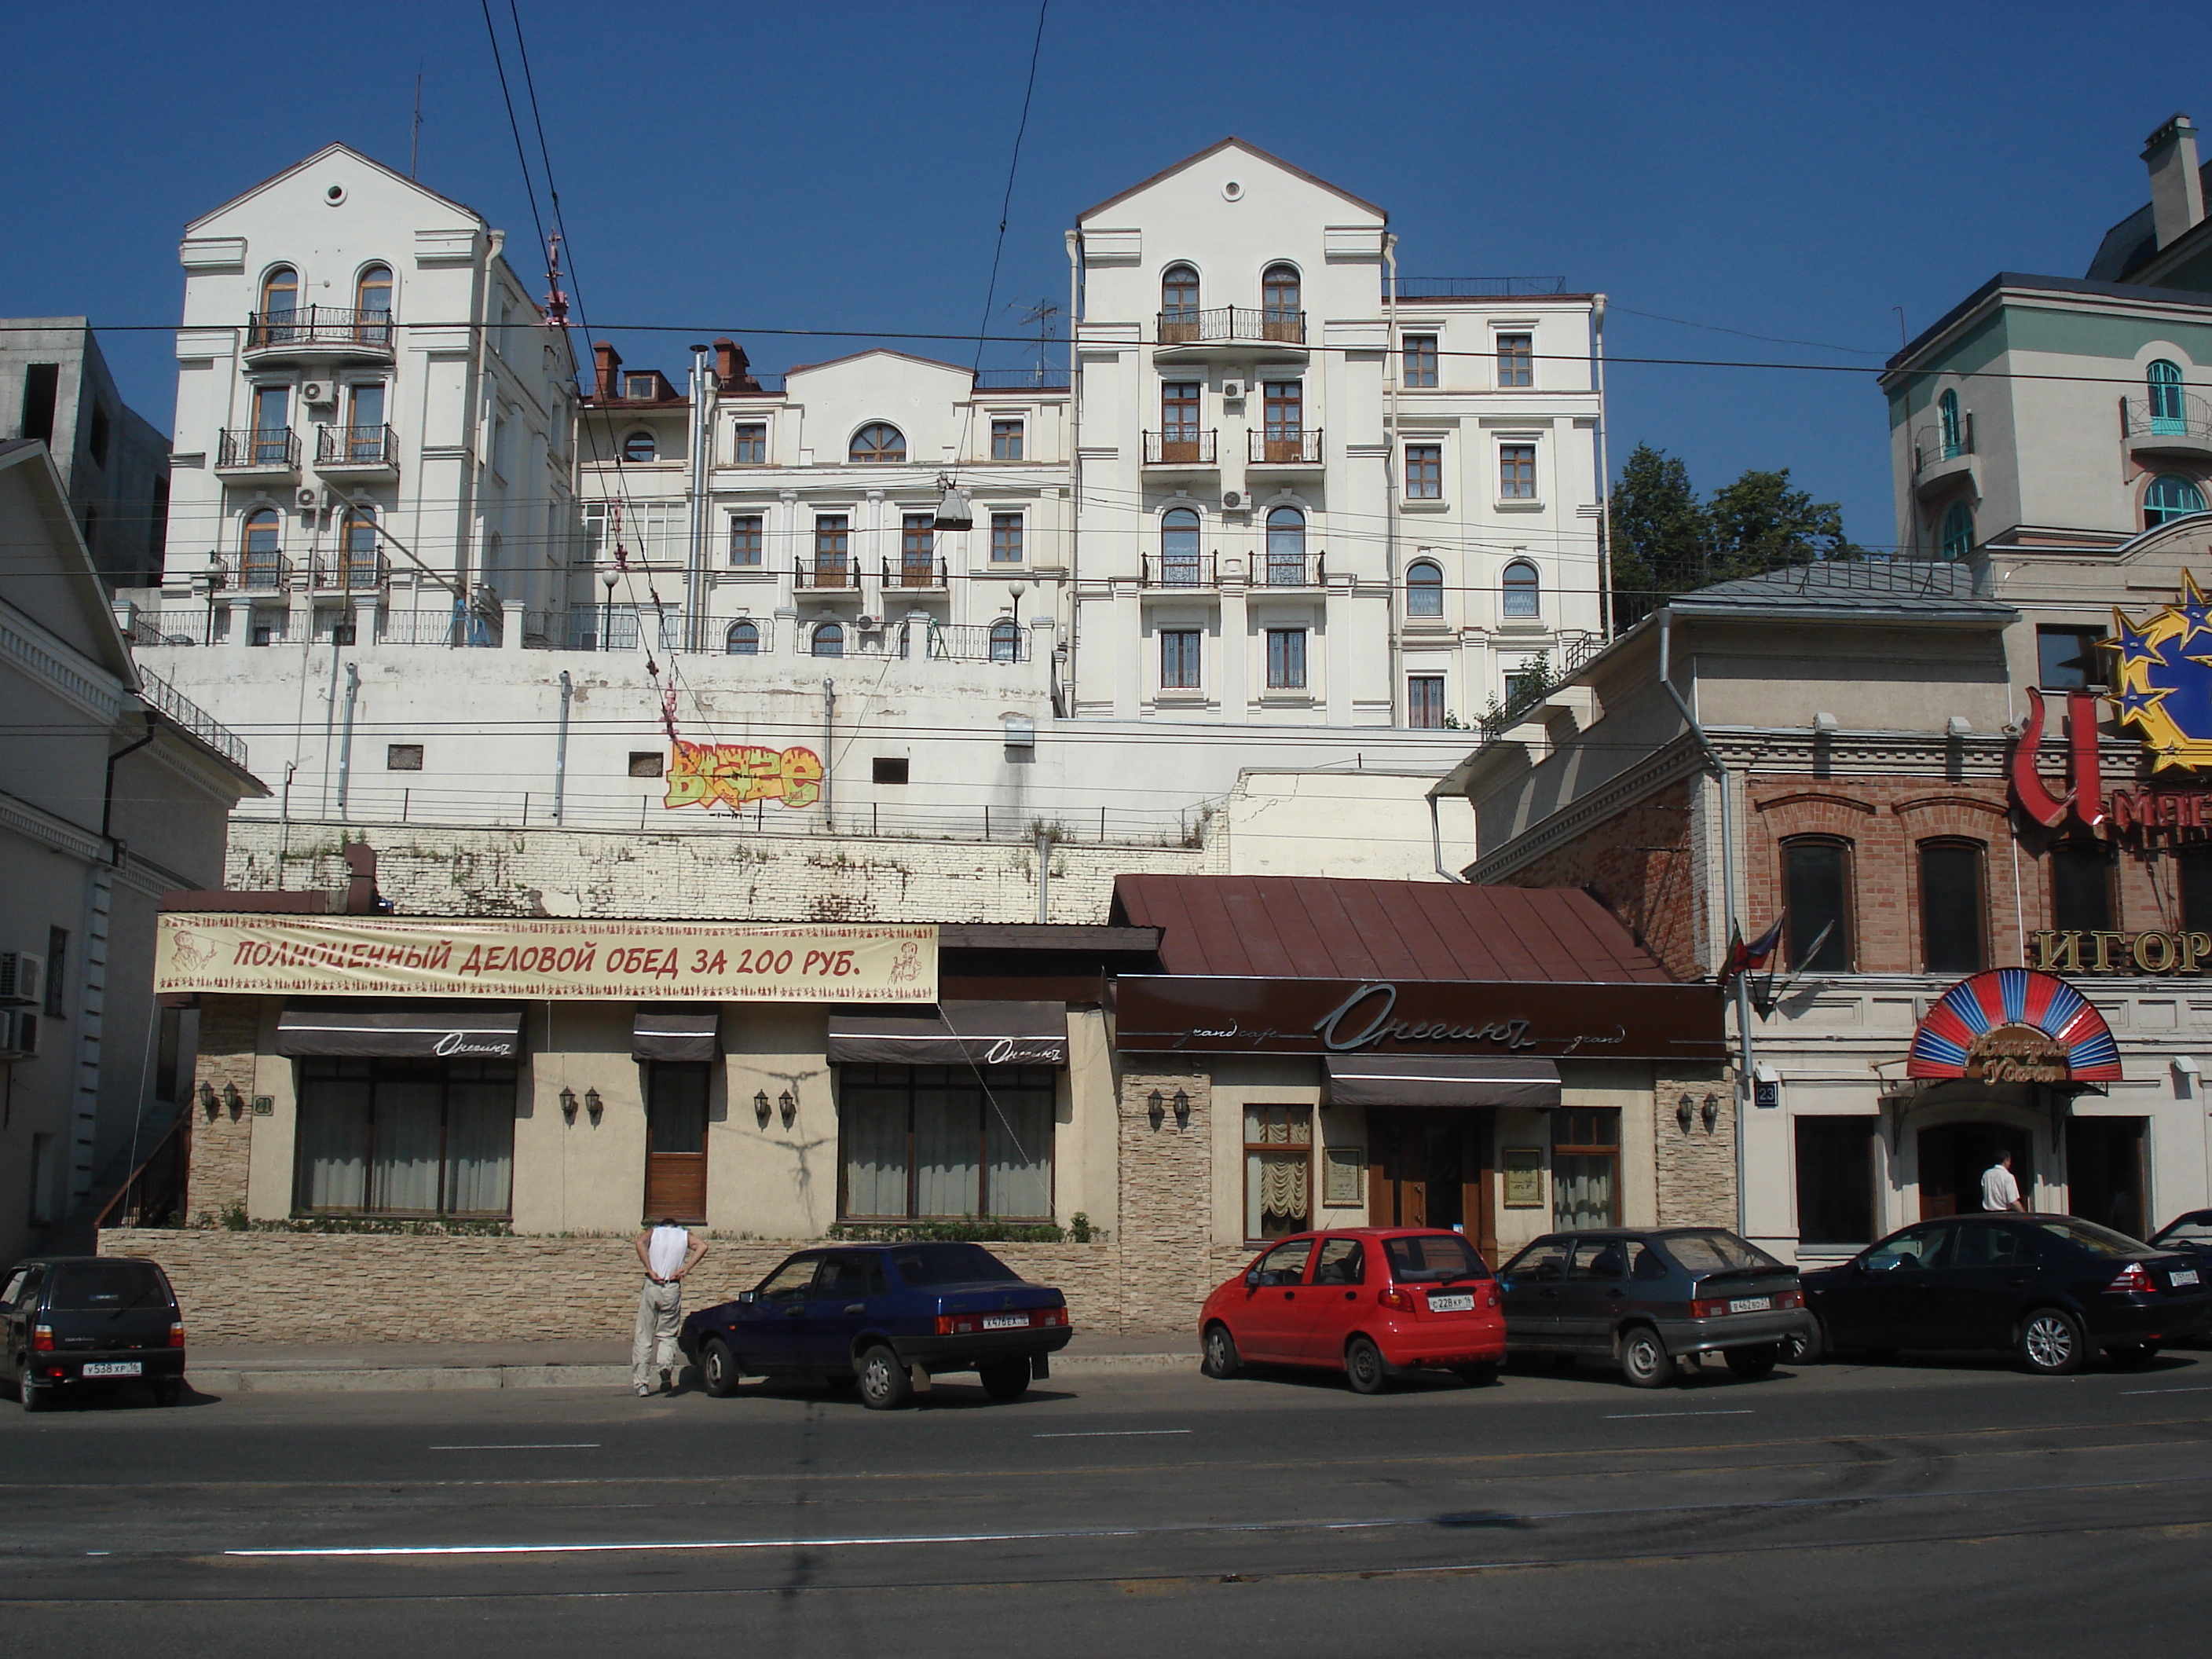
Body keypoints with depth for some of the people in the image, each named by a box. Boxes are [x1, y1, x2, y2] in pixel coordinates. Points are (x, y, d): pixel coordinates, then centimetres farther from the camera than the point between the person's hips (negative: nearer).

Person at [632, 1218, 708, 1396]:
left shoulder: (653, 1232, 12)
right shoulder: (684, 1236, 15)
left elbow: (640, 1242, -10)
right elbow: (702, 1246, -4)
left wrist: (650, 1270, -9)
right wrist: (685, 1269, -4)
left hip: (652, 1286, -1)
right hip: (673, 1289, 1)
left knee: (643, 1337, 5)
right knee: (667, 1334, 12)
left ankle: (641, 1384, 2)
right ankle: (666, 1366, -17)